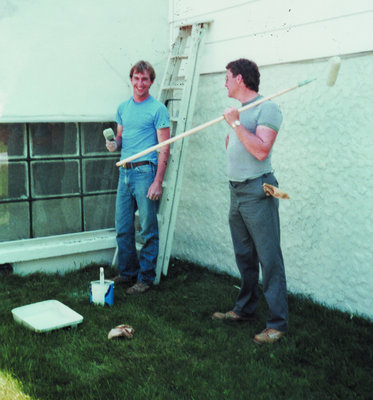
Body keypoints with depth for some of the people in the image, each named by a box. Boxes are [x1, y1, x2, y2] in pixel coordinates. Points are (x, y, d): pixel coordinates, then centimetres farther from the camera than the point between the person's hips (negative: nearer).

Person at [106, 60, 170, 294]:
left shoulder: (158, 109, -5)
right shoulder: (123, 108, 15)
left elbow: (164, 148, -9)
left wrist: (158, 182, -16)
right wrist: (114, 144, 1)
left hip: (145, 172, -6)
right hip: (125, 172, 7)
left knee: (148, 230, 1)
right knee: (123, 228, 11)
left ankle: (146, 277, 12)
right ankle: (128, 272, 26)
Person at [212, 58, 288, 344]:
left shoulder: (267, 108, -10)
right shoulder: (238, 111, 17)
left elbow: (261, 150, -22)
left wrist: (236, 123, -18)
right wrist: (231, 132, 9)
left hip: (257, 192, -9)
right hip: (236, 191, 9)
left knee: (269, 258, -6)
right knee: (244, 257, 17)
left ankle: (278, 323, 1)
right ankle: (245, 310, 30)